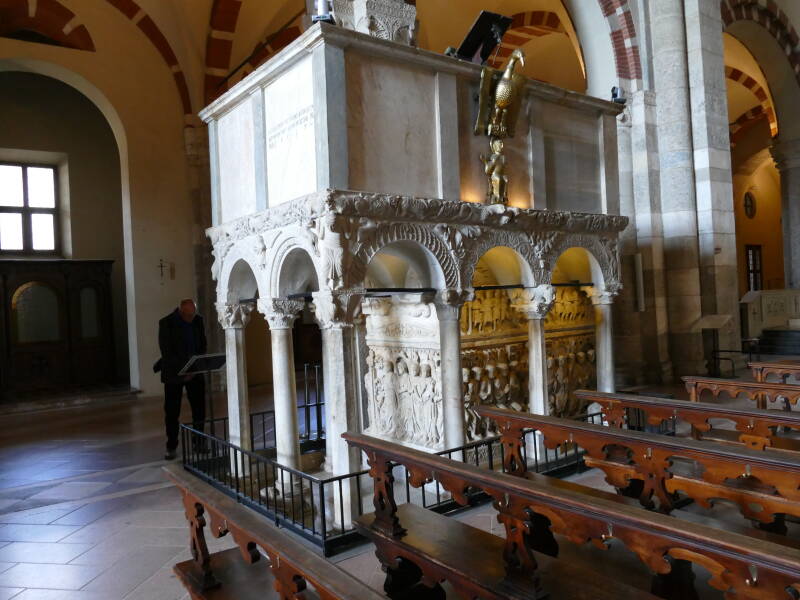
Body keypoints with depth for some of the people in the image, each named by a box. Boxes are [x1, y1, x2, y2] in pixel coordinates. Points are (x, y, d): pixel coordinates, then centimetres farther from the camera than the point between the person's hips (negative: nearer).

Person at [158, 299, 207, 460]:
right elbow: (166, 352, -13)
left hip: (195, 372, 3)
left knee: (199, 409, 2)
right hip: (174, 374, -3)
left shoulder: (198, 320, 2)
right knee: (172, 412, 1)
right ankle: (171, 447, 12)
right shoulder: (166, 323, -11)